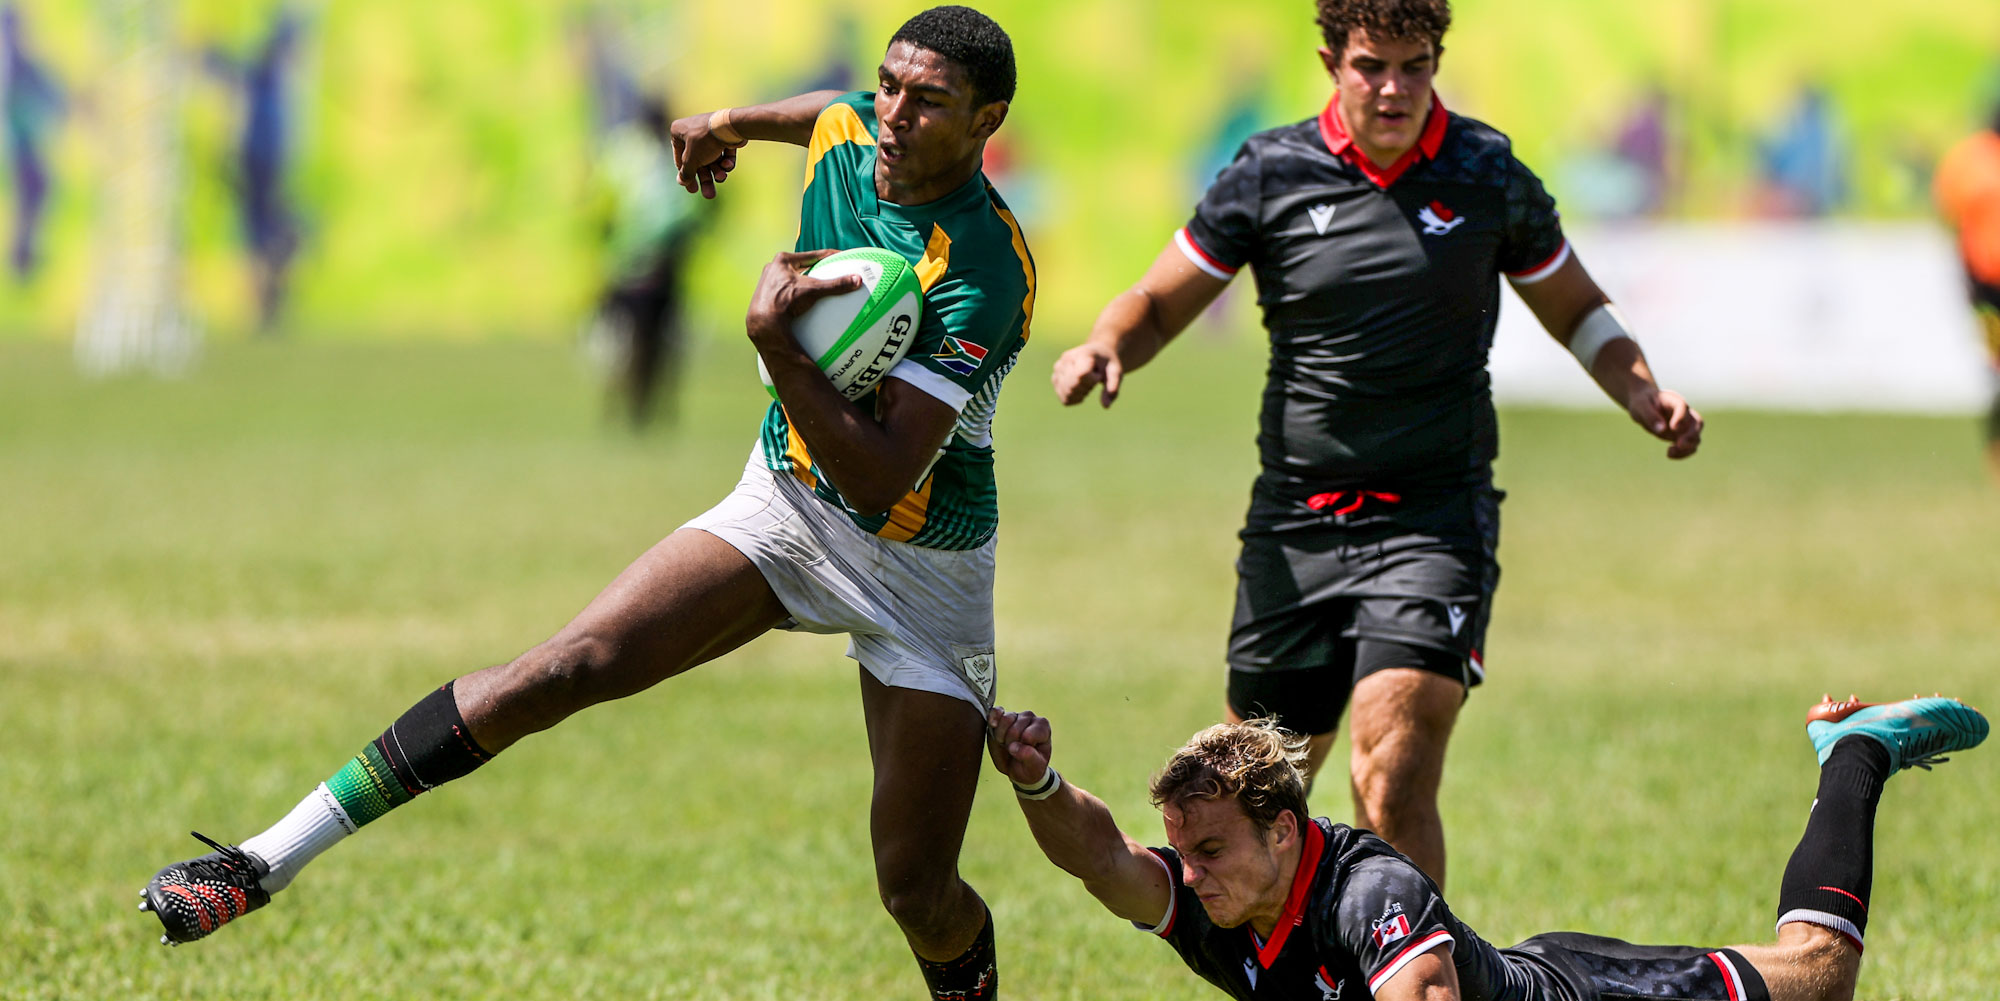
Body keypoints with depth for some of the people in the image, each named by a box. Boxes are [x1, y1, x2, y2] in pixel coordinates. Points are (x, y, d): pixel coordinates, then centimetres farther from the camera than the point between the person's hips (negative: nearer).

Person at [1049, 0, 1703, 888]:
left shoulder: (1487, 175, 1)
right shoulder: (1271, 173, 0)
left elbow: (1575, 311, 15)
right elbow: (1157, 304, 7)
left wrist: (1645, 396, -3)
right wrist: (1104, 348, -15)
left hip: (1437, 515, -2)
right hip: (1295, 518, 2)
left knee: (1394, 779, -19)